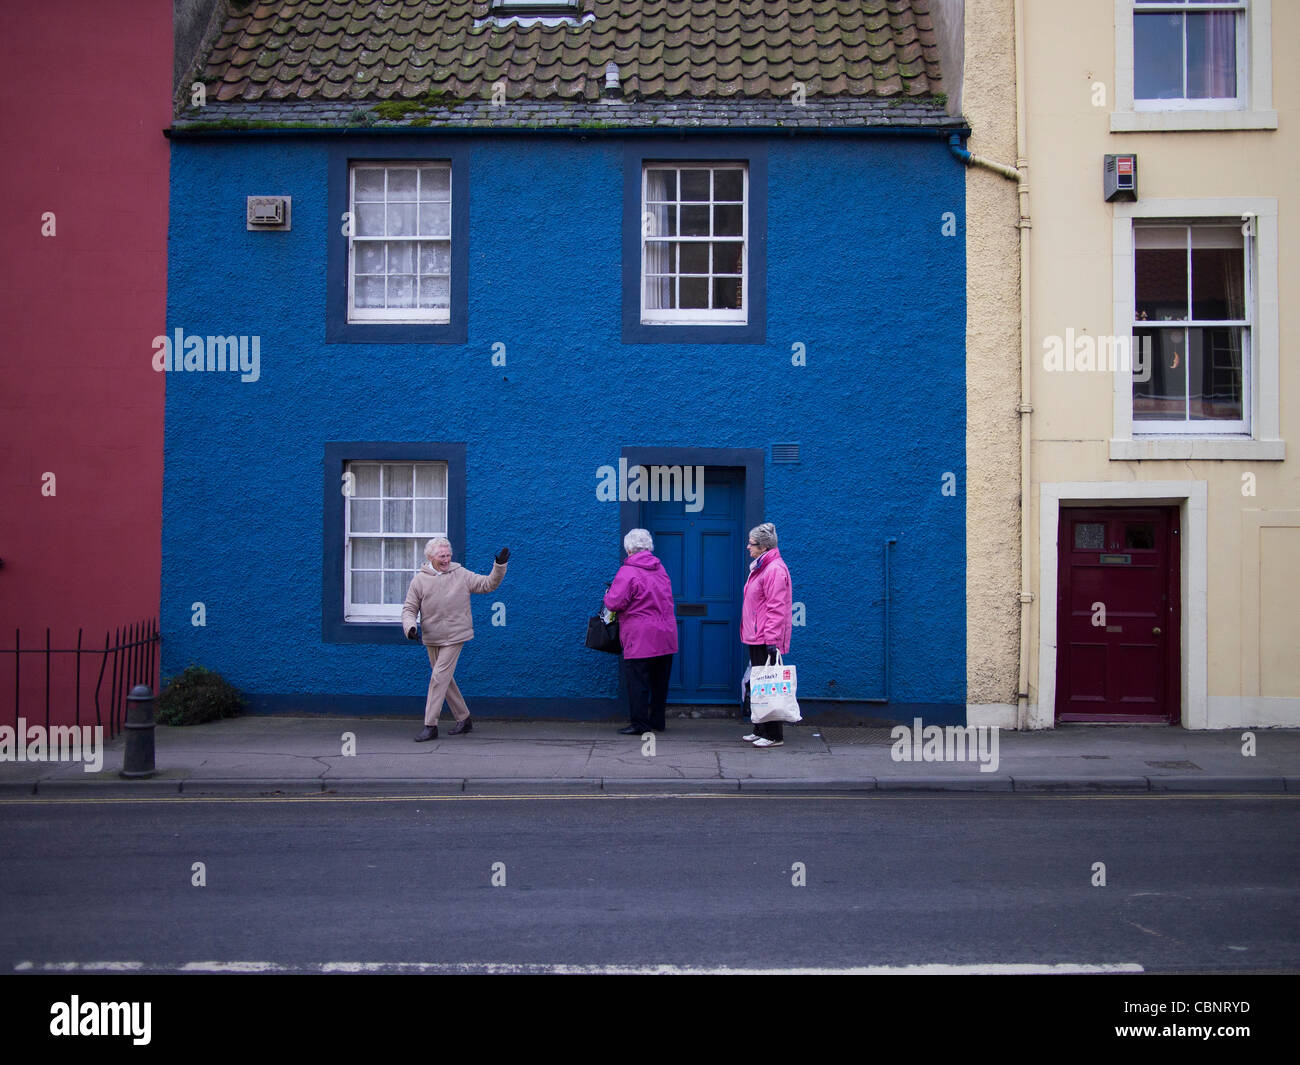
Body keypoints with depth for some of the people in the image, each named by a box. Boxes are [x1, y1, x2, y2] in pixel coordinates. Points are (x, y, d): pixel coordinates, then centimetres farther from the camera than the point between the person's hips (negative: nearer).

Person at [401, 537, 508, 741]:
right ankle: (463, 719, 26)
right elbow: (409, 608, 2)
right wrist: (410, 627, -16)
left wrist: (499, 565, -13)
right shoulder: (419, 580, 0)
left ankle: (430, 726, -6)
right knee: (445, 679, 12)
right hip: (431, 639, 4)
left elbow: (488, 584, 0)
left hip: (454, 637, -3)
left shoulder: (461, 575, -2)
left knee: (439, 678, -10)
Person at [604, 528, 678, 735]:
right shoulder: (660, 569, 13)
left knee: (637, 681, -1)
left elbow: (615, 603, -15)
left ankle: (640, 723, 0)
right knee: (659, 681, 14)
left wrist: (608, 595, 6)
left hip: (641, 638, -7)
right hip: (666, 636, 7)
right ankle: (657, 720, 22)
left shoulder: (628, 571, -12)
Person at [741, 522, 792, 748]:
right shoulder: (759, 567, 18)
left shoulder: (775, 569, -15)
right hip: (756, 639, 10)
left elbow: (776, 608, -20)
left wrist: (772, 639, -22)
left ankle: (774, 735, -2)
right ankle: (761, 730, 21)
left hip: (766, 640, -10)